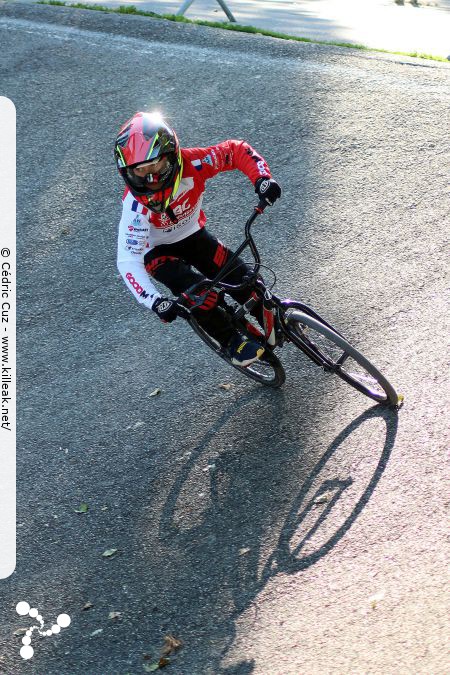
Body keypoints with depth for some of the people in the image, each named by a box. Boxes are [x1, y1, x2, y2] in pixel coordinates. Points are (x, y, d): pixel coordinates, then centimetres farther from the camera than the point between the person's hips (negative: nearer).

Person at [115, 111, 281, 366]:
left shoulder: (190, 164, -29)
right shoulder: (137, 203, -35)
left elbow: (237, 150, -16)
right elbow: (128, 262, -37)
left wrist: (262, 178, -34)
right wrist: (156, 302, -49)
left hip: (194, 236, 3)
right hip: (159, 253, -3)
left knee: (245, 280, -11)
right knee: (201, 296, -27)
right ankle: (234, 343, -1)